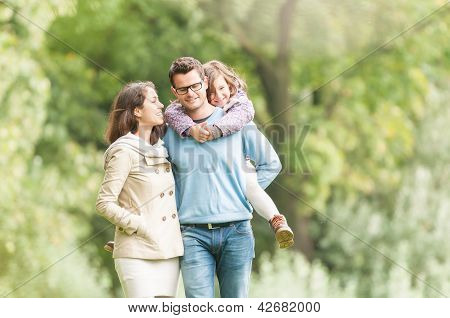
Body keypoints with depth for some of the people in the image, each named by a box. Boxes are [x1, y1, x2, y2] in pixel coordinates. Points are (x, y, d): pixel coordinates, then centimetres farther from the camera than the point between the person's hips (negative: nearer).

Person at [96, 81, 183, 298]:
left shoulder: (161, 148, 15)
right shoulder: (125, 151, -7)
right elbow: (105, 204, -11)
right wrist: (141, 228, -13)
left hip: (168, 252, 7)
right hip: (138, 254, -7)